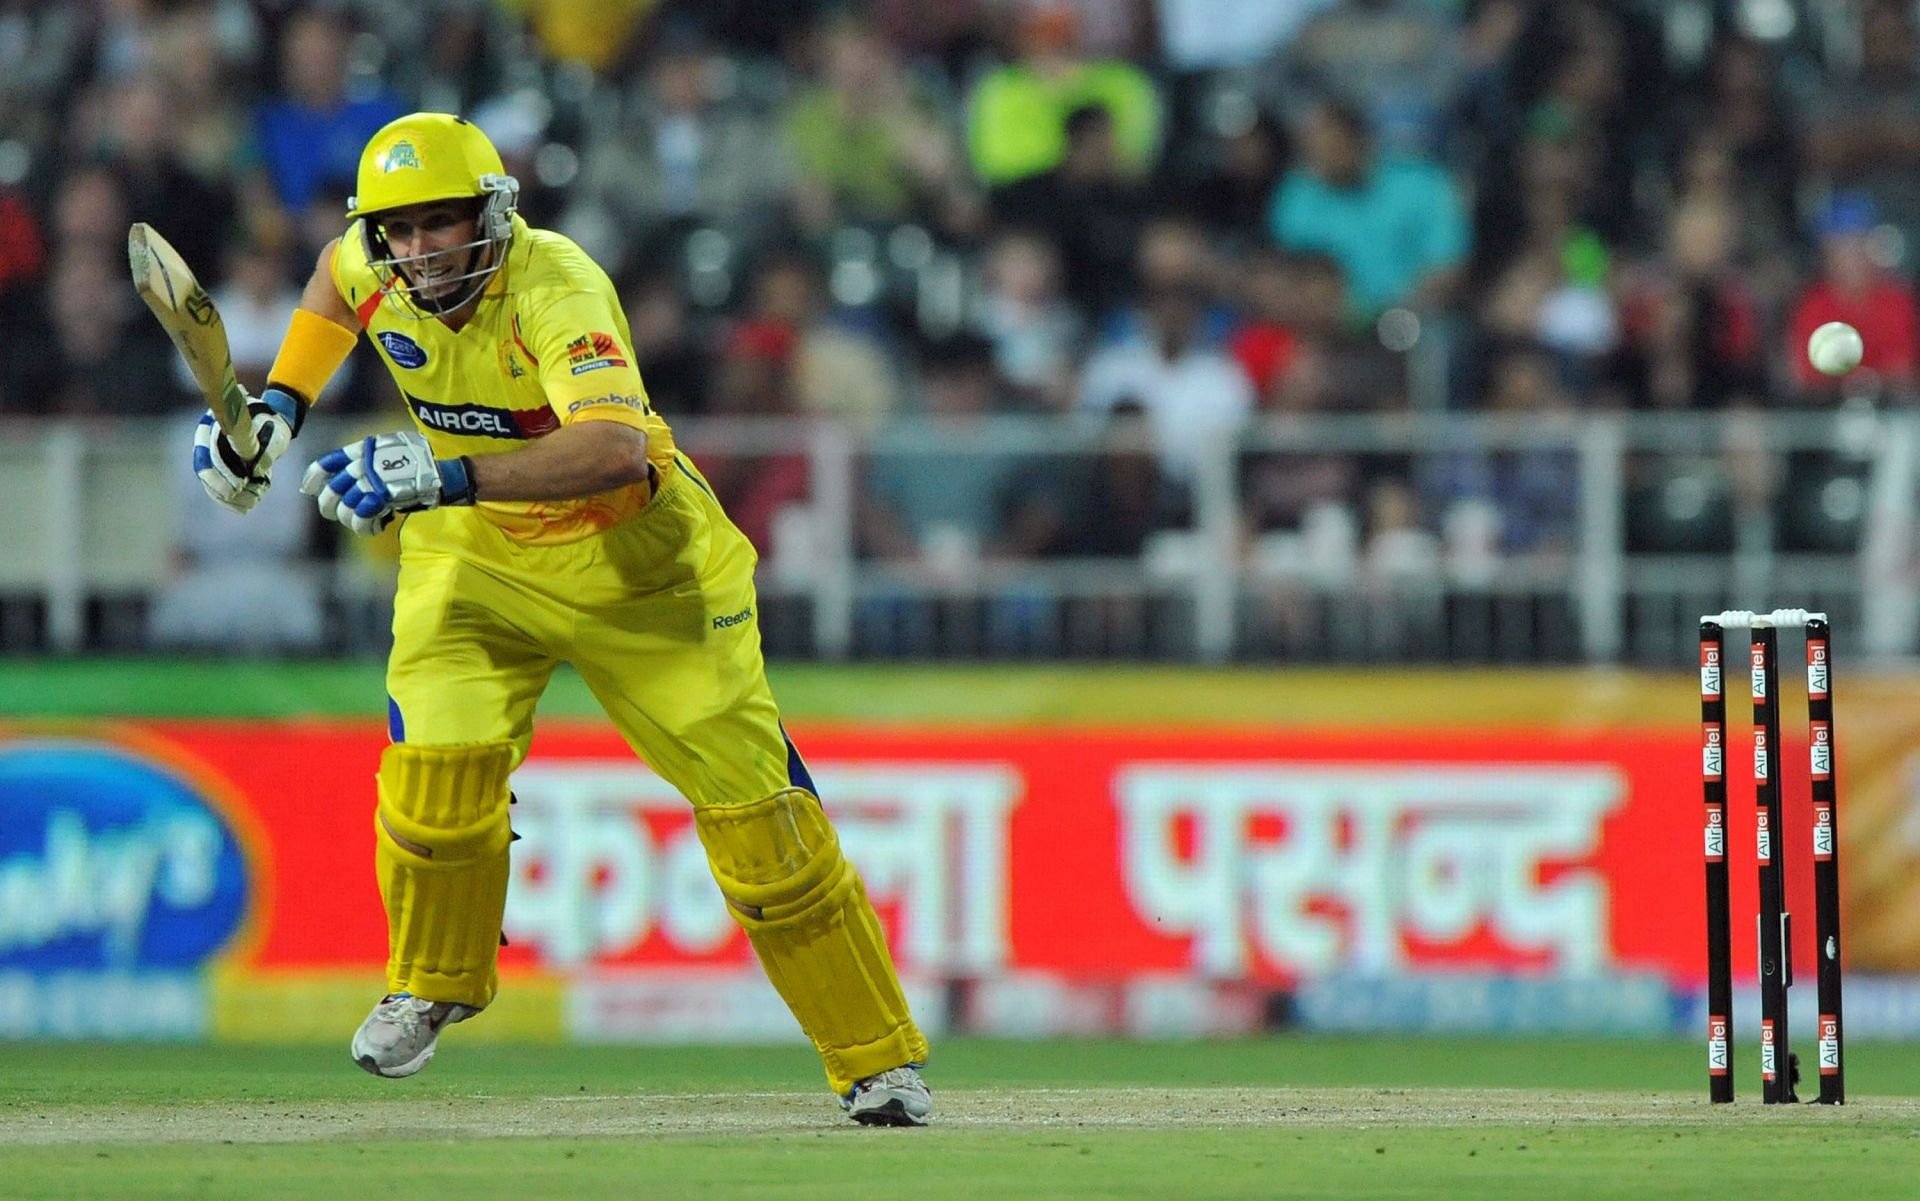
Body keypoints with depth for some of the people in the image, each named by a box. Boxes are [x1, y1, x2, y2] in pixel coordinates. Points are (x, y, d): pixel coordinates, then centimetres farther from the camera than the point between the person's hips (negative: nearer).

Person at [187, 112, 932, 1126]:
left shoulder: (555, 290, -33)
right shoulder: (372, 270, -13)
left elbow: (616, 450, -51)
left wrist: (446, 477, -59)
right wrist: (279, 404, 2)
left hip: (634, 558, -4)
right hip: (475, 553, 4)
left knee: (752, 802, -6)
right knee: (435, 764, -18)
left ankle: (878, 1060, 6)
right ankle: (433, 984, 13)